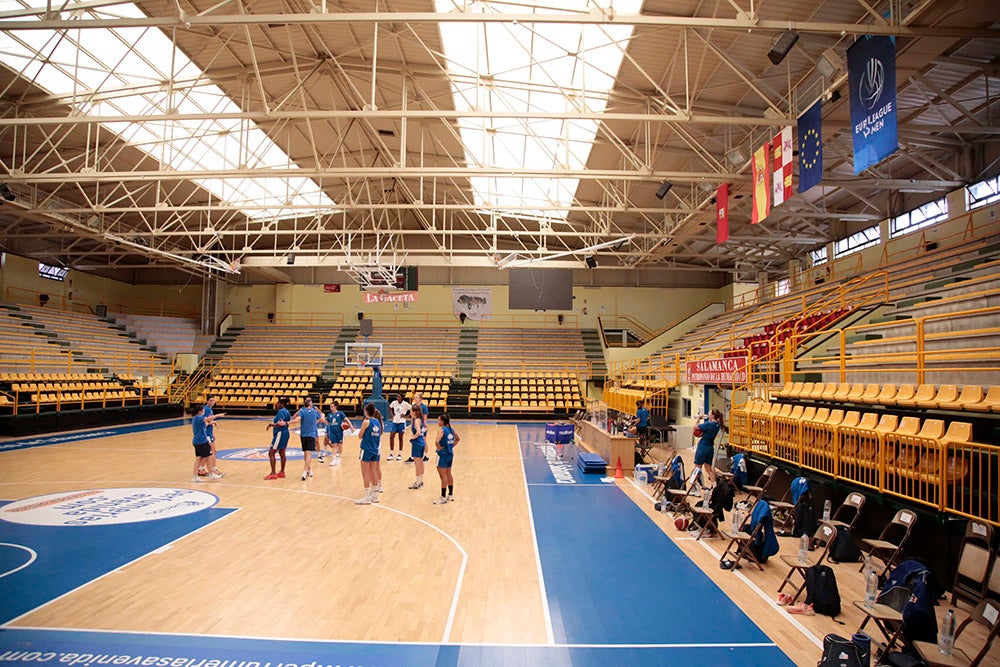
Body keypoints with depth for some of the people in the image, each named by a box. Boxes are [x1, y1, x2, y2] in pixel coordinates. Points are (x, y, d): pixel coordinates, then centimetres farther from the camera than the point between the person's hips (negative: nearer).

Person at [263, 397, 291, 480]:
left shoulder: (281, 411, -16)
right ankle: (282, 472, 20)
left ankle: (273, 474, -4)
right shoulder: (287, 412, 13)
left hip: (280, 433, -10)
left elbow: (280, 424, -25)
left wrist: (271, 425, -13)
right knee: (282, 453, 15)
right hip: (285, 433, 10)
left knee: (271, 453, -4)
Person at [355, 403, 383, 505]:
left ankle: (367, 497, 0)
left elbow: (360, 435, -5)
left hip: (366, 450, -7)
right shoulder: (377, 422, 7)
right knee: (373, 473, 13)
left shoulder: (366, 422, -12)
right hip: (375, 450, 7)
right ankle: (374, 495, 18)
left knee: (365, 474, -1)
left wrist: (362, 424, 5)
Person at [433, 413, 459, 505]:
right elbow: (457, 439, 20)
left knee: (443, 476, -1)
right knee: (448, 475, 18)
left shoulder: (442, 430, -17)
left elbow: (437, 441, -33)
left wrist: (439, 448, -15)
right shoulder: (451, 429, 6)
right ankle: (451, 495, 26)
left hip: (443, 455, -8)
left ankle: (443, 498, 4)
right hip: (450, 454, 8)